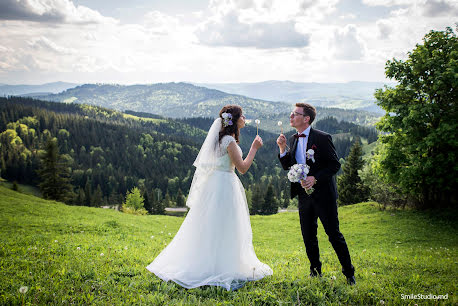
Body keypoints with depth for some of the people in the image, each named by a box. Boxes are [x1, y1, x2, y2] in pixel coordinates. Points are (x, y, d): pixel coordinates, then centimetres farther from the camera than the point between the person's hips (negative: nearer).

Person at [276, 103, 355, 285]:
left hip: (323, 194, -6)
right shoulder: (293, 140, 9)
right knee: (308, 237, 12)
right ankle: (315, 272, 28)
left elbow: (335, 165, -11)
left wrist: (315, 178, -22)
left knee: (334, 235, 1)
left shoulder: (322, 138, -10)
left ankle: (349, 273, 17)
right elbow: (288, 167, 10)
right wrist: (282, 149, -5)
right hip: (304, 195, 6)